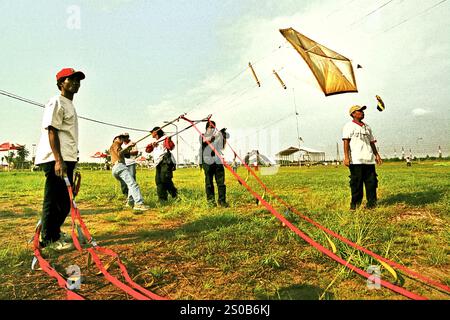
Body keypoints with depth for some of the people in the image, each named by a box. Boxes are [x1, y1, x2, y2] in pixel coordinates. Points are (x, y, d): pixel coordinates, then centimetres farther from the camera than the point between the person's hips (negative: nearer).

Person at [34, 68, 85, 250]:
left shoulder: (70, 105, 23)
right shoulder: (56, 102, -6)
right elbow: (52, 132, -15)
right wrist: (58, 160, -24)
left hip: (67, 159, 10)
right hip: (56, 159, -10)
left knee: (65, 200, 15)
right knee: (54, 199, -4)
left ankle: (54, 232, 29)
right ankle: (49, 239, 6)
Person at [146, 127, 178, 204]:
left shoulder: (164, 139, 4)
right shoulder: (154, 142, 27)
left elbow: (171, 147, -11)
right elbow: (147, 150, 20)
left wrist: (168, 139, -23)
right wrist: (152, 145, 3)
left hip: (166, 161, -8)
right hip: (158, 163, 8)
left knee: (165, 178, -21)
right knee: (158, 181, 1)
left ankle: (175, 195, -10)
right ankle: (162, 199, 6)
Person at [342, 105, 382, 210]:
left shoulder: (367, 127, 23)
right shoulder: (349, 126, 2)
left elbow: (371, 142, 26)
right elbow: (346, 141, -7)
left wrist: (377, 154, 18)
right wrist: (346, 157, -15)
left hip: (369, 159, 6)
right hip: (356, 160, -6)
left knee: (372, 181, 4)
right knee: (356, 182, -3)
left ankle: (372, 203, 13)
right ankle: (355, 203, 7)